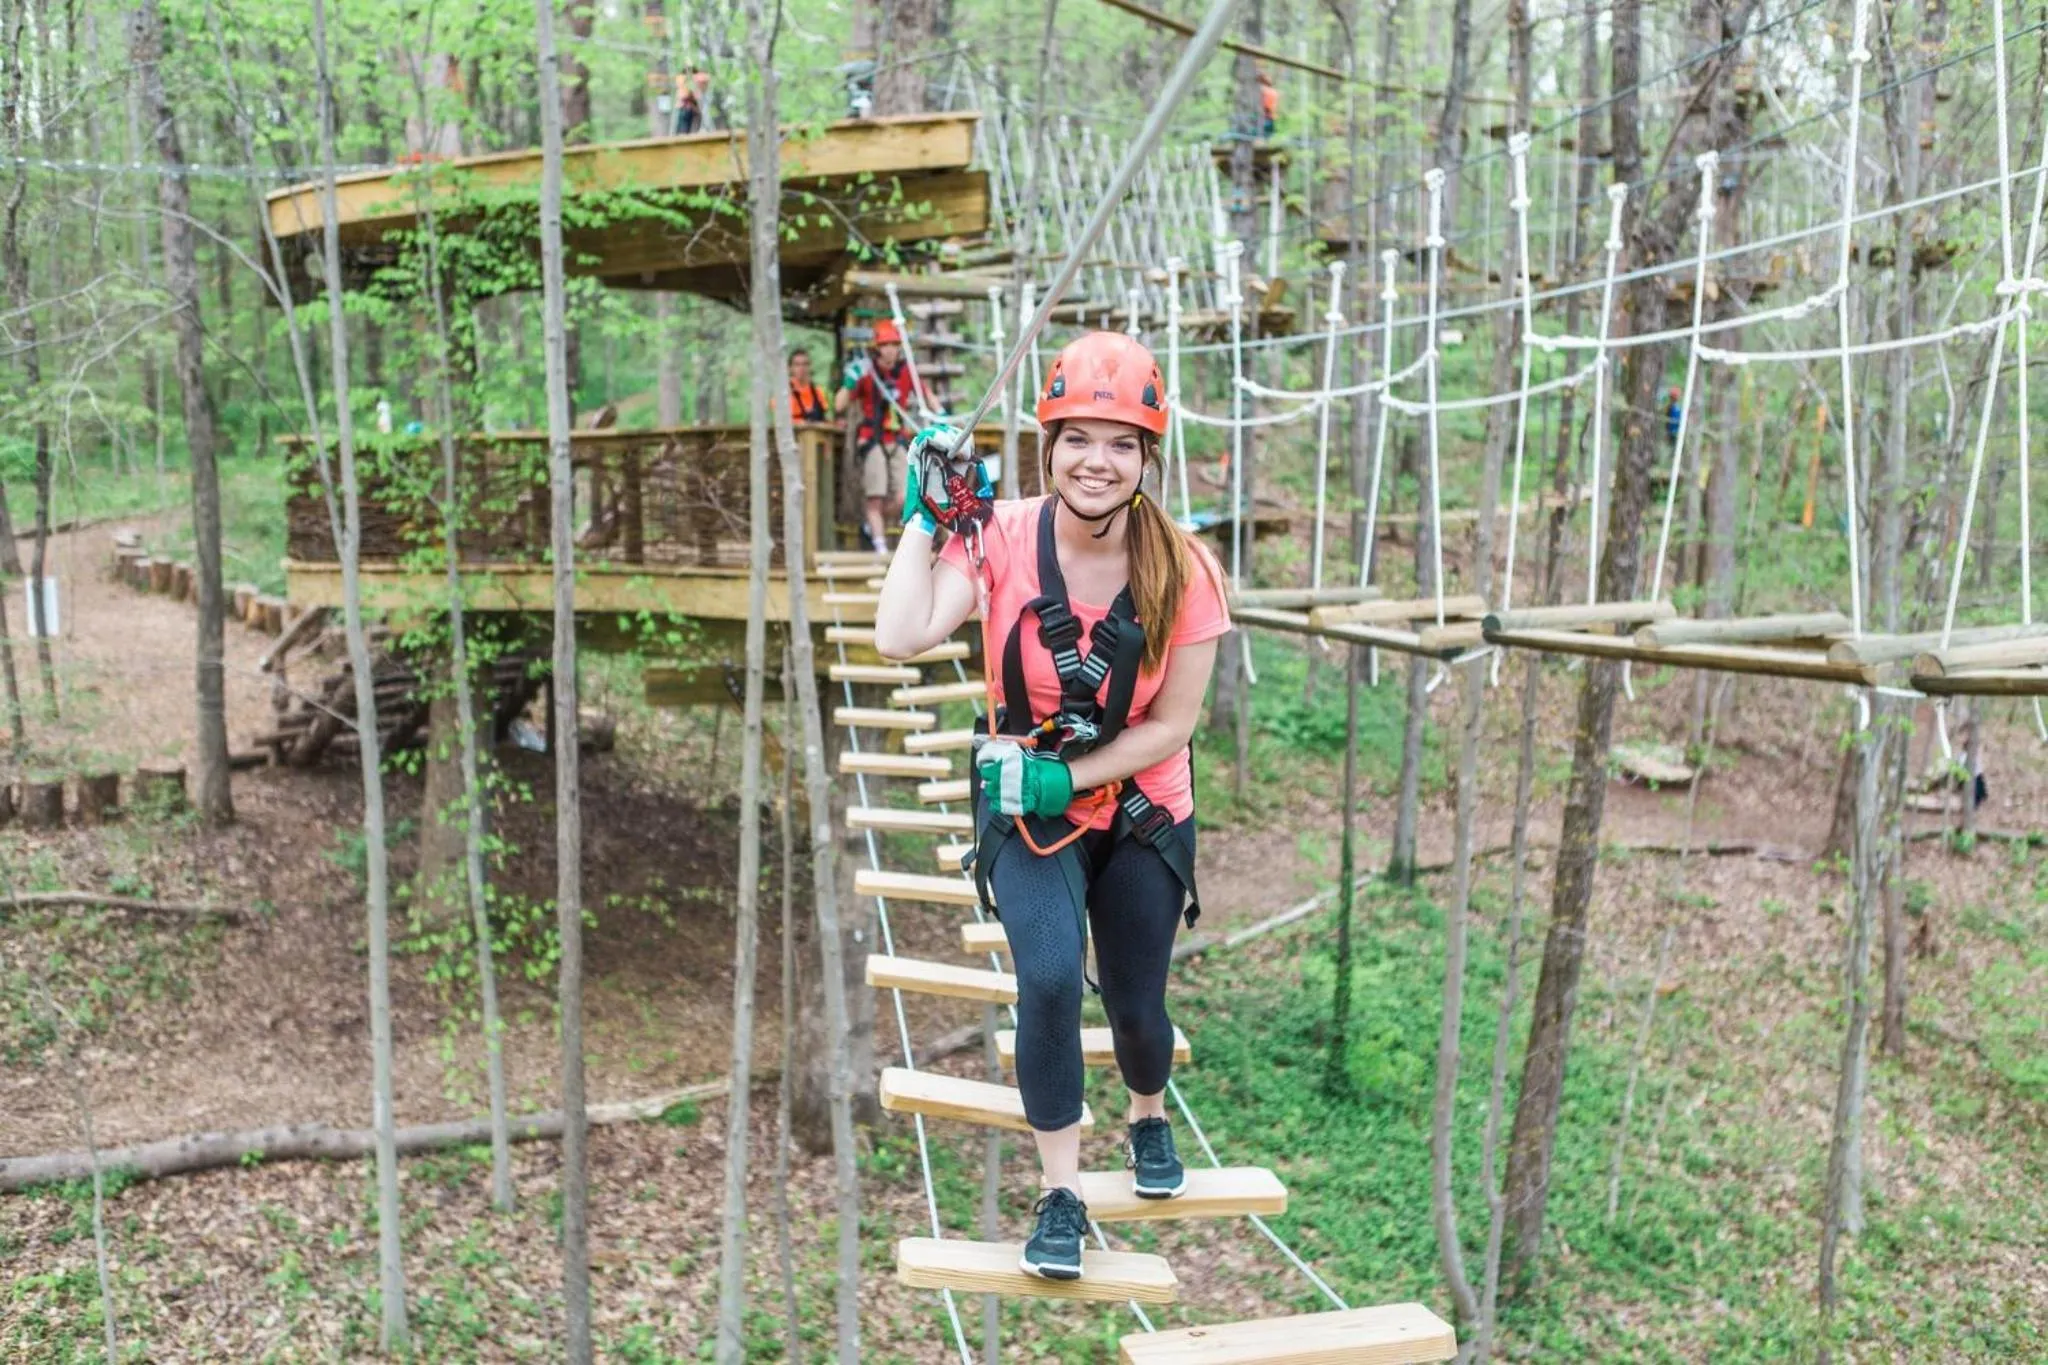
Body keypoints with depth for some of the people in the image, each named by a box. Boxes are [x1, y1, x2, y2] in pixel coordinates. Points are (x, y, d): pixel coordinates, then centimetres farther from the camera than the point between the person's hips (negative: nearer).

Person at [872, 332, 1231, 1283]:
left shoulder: (1181, 569, -17)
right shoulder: (1002, 537, -18)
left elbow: (1172, 725, -11)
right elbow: (899, 637, -31)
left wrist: (1064, 777, -20)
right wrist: (925, 515, -27)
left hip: (1142, 811, 1)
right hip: (1027, 806, -1)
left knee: (1136, 1006, 10)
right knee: (1049, 978, -22)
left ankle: (1149, 1118, 47)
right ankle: (1059, 1192, -1)